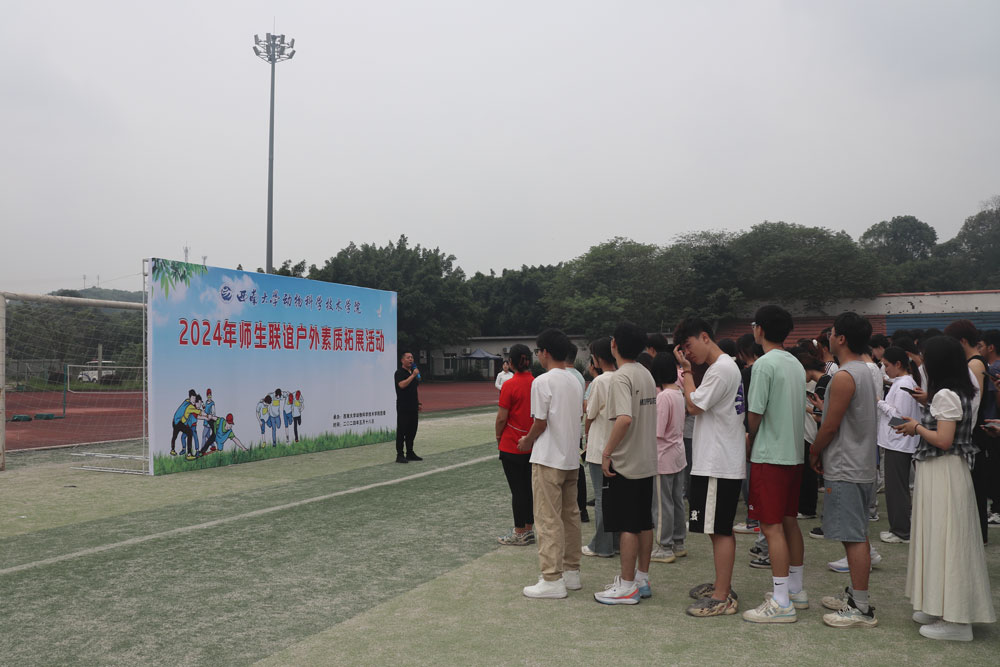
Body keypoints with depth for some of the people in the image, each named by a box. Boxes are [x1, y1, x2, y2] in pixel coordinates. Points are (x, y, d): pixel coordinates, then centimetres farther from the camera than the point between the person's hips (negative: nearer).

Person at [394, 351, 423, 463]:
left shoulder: (413, 372, 18)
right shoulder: (399, 373, -8)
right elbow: (402, 385, -26)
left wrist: (418, 403, 20)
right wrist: (413, 375, -24)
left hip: (413, 407, 8)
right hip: (403, 407, -8)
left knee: (412, 430, 11)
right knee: (401, 431, -5)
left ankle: (410, 453, 20)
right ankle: (399, 455, -2)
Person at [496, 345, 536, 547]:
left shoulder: (510, 385, -15)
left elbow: (502, 417, -14)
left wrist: (498, 435, 3)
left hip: (512, 445, -5)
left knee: (518, 490, 2)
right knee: (529, 487, 15)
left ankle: (519, 534, 11)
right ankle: (529, 529, 23)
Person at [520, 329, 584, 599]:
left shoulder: (542, 381, -14)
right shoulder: (575, 382, 10)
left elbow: (540, 423, -14)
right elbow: (578, 417, 13)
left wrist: (527, 441, 5)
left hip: (548, 459, -8)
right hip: (572, 458, 8)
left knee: (548, 519, -3)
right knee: (570, 516, 14)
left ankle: (552, 579, -1)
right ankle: (572, 572, 23)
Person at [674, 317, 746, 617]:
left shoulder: (722, 368, -16)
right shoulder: (721, 367, 17)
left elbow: (694, 405, -15)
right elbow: (698, 406, 19)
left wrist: (686, 371, -8)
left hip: (720, 465, -11)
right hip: (715, 461, 11)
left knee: (720, 528, -6)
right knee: (717, 528, 17)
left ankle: (722, 598, 0)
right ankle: (721, 585, 28)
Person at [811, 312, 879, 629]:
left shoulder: (844, 376, -18)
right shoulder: (864, 372, 14)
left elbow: (830, 426, -17)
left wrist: (814, 452, -2)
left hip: (844, 469, -11)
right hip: (860, 466, 11)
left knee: (854, 537, -7)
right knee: (856, 534, 16)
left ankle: (861, 609, -3)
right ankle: (854, 594, 26)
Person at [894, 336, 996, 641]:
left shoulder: (945, 395, -18)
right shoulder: (958, 393, 12)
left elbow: (943, 440, -23)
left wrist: (917, 427, -9)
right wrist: (920, 426, 11)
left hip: (943, 473, -10)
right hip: (941, 471, 10)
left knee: (945, 539, -4)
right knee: (941, 539, 16)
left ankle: (954, 620, 4)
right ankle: (941, 608, 26)